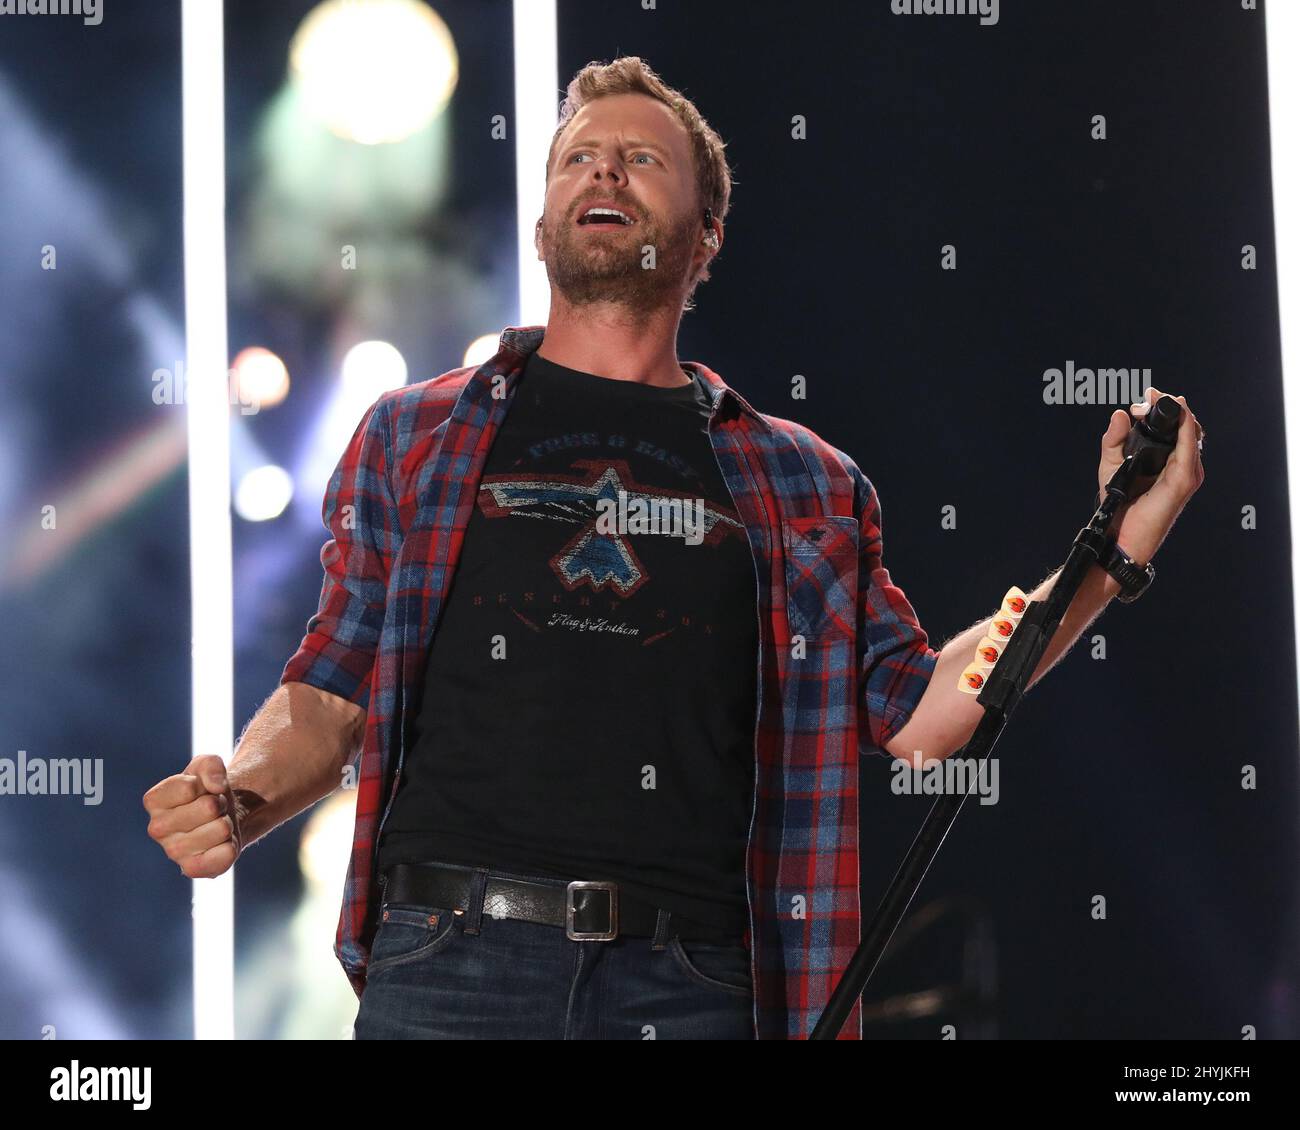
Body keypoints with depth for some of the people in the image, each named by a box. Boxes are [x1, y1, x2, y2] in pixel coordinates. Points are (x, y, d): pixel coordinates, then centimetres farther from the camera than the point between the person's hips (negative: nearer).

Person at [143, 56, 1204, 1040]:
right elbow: (332, 694, 12)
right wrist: (239, 796, -7)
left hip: (688, 986, 1)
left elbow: (917, 711, 10)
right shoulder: (413, 435, 14)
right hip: (449, 959, 0)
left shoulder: (801, 481, 15)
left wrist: (1110, 558, 3)